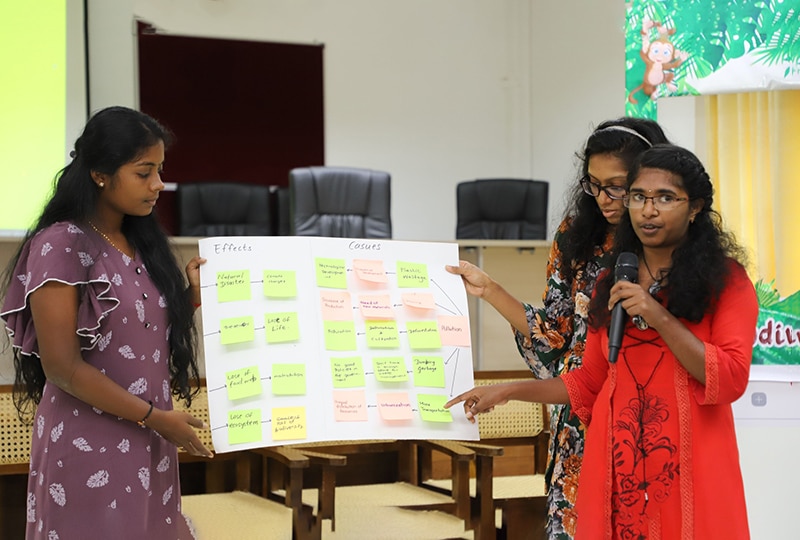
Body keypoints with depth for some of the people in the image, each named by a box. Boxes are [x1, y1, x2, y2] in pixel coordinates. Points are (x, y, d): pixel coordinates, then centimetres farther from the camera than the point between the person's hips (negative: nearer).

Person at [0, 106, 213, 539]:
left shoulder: (141, 243, 10)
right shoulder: (60, 247, -12)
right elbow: (61, 367, -17)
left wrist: (192, 296, 3)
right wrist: (155, 417, -15)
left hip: (149, 449, 7)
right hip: (90, 450, -7)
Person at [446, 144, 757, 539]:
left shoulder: (725, 279, -1)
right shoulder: (611, 284, 14)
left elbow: (730, 381, -10)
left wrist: (660, 318, -16)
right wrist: (509, 391, 13)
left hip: (691, 466, -4)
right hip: (615, 463, 4)